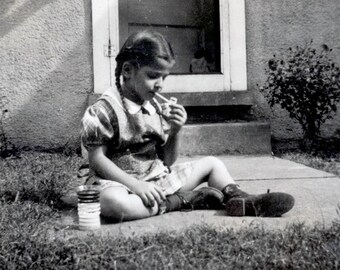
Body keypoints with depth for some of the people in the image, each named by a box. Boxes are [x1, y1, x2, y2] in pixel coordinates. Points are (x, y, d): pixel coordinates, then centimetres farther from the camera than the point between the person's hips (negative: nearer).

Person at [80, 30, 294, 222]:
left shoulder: (156, 108, 8)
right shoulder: (105, 110, -13)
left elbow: (168, 162, 10)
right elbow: (97, 159, -16)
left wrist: (175, 132, -10)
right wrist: (136, 186, -25)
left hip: (157, 176, 7)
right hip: (121, 182, -7)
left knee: (212, 163, 10)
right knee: (111, 201, -43)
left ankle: (240, 200, -15)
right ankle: (180, 201, -26)